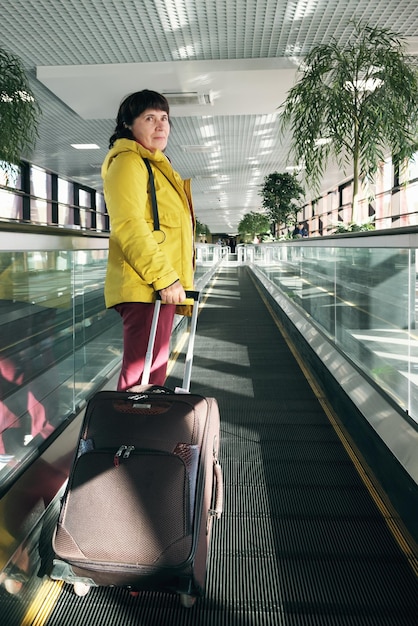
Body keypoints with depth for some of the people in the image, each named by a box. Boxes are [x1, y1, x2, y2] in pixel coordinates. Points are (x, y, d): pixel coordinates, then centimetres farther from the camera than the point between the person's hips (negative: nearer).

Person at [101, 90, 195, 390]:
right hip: (146, 287, -10)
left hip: (161, 286, 10)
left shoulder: (159, 167, 27)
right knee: (142, 377, -12)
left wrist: (173, 280, 22)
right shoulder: (128, 162, -4)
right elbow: (128, 225, -17)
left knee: (152, 374, 13)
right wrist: (165, 277, -22)